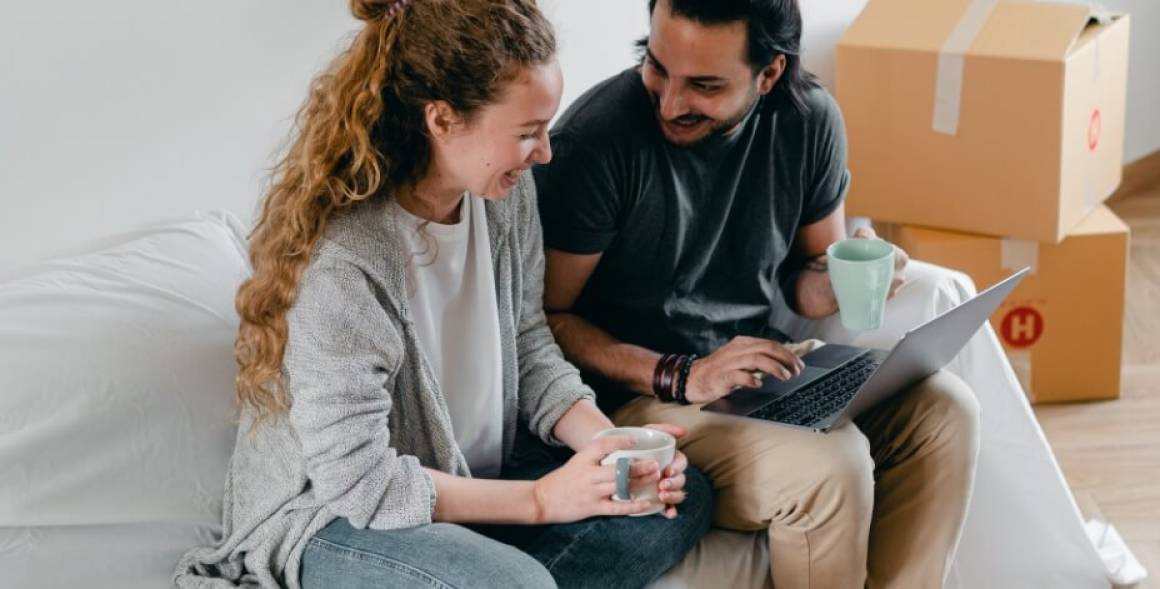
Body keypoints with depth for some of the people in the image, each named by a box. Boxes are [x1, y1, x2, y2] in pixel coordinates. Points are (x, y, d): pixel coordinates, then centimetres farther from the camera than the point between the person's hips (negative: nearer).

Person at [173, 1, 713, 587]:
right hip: (332, 515, -9)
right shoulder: (342, 261, -29)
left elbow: (529, 347, 5)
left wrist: (610, 444, -13)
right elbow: (356, 480, -25)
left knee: (684, 497, -1)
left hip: (474, 474, 9)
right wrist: (540, 499, -23)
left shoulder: (506, 192, -7)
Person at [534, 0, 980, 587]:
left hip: (770, 361, 6)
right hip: (642, 387, -6)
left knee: (943, 409, -14)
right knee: (830, 467, -27)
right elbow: (543, 316, -14)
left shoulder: (808, 118, -4)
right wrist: (680, 377, -24)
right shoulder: (595, 141, -20)